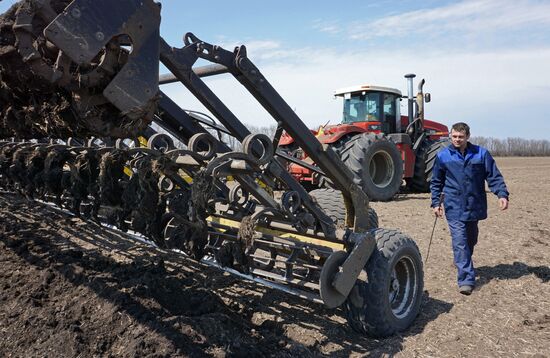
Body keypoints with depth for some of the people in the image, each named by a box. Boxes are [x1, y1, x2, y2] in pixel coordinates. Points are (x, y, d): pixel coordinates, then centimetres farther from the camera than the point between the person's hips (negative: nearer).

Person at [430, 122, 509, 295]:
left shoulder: (481, 153, 1)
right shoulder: (443, 155, 0)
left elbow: (494, 176, 3)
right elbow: (436, 182, 9)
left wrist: (502, 194, -11)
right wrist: (436, 202, 5)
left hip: (475, 207, 2)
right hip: (454, 208, -2)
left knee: (471, 240, 18)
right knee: (460, 244, -9)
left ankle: (463, 265, 41)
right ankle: (466, 279, -8)